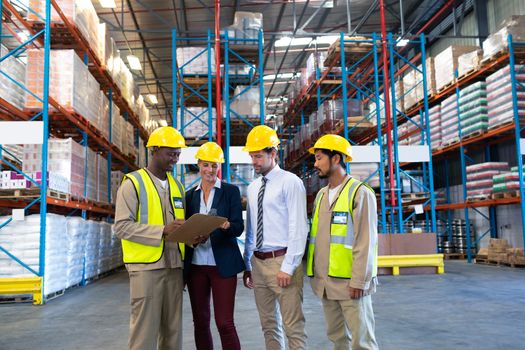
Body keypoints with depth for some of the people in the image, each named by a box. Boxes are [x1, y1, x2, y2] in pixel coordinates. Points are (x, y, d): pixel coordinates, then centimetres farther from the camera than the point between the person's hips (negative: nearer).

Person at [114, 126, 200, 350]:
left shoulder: (177, 185, 14)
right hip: (146, 266, -6)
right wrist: (163, 230, -21)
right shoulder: (133, 183, -4)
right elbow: (122, 226, -12)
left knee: (173, 329, 11)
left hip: (174, 266, 6)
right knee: (145, 329, -1)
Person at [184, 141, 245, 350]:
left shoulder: (230, 191, 2)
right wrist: (191, 235, -6)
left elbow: (239, 227, -5)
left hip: (222, 265, -3)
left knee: (225, 323, -5)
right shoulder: (190, 195, 11)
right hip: (195, 265, 4)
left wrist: (225, 225, -25)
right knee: (200, 322, 10)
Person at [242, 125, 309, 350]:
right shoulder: (252, 188, 13)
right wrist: (247, 265, 17)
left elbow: (298, 228, -13)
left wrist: (288, 267, -17)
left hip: (281, 260, -6)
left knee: (293, 326, -2)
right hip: (258, 262, 7)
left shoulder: (290, 182, -7)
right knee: (268, 324, 16)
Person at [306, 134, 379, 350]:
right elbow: (316, 237, 13)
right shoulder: (321, 195, 13)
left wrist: (359, 281, -17)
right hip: (325, 282, 7)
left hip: (349, 282, -6)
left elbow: (365, 241, -13)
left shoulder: (360, 193, -8)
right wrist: (314, 273, 8)